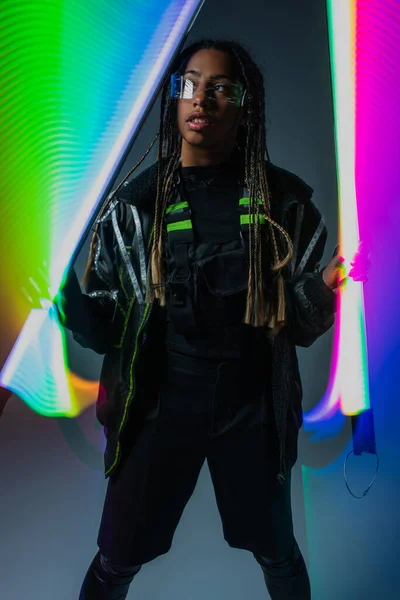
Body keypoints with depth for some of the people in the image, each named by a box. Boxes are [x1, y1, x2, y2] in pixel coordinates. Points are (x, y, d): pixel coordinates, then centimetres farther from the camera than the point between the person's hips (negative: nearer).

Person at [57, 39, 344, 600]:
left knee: (278, 553, 21)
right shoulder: (135, 201, -5)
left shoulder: (284, 200, -5)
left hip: (252, 411, 1)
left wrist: (322, 292, -22)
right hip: (159, 407, 0)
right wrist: (64, 290, -22)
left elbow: (300, 326, -2)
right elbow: (104, 329, -4)